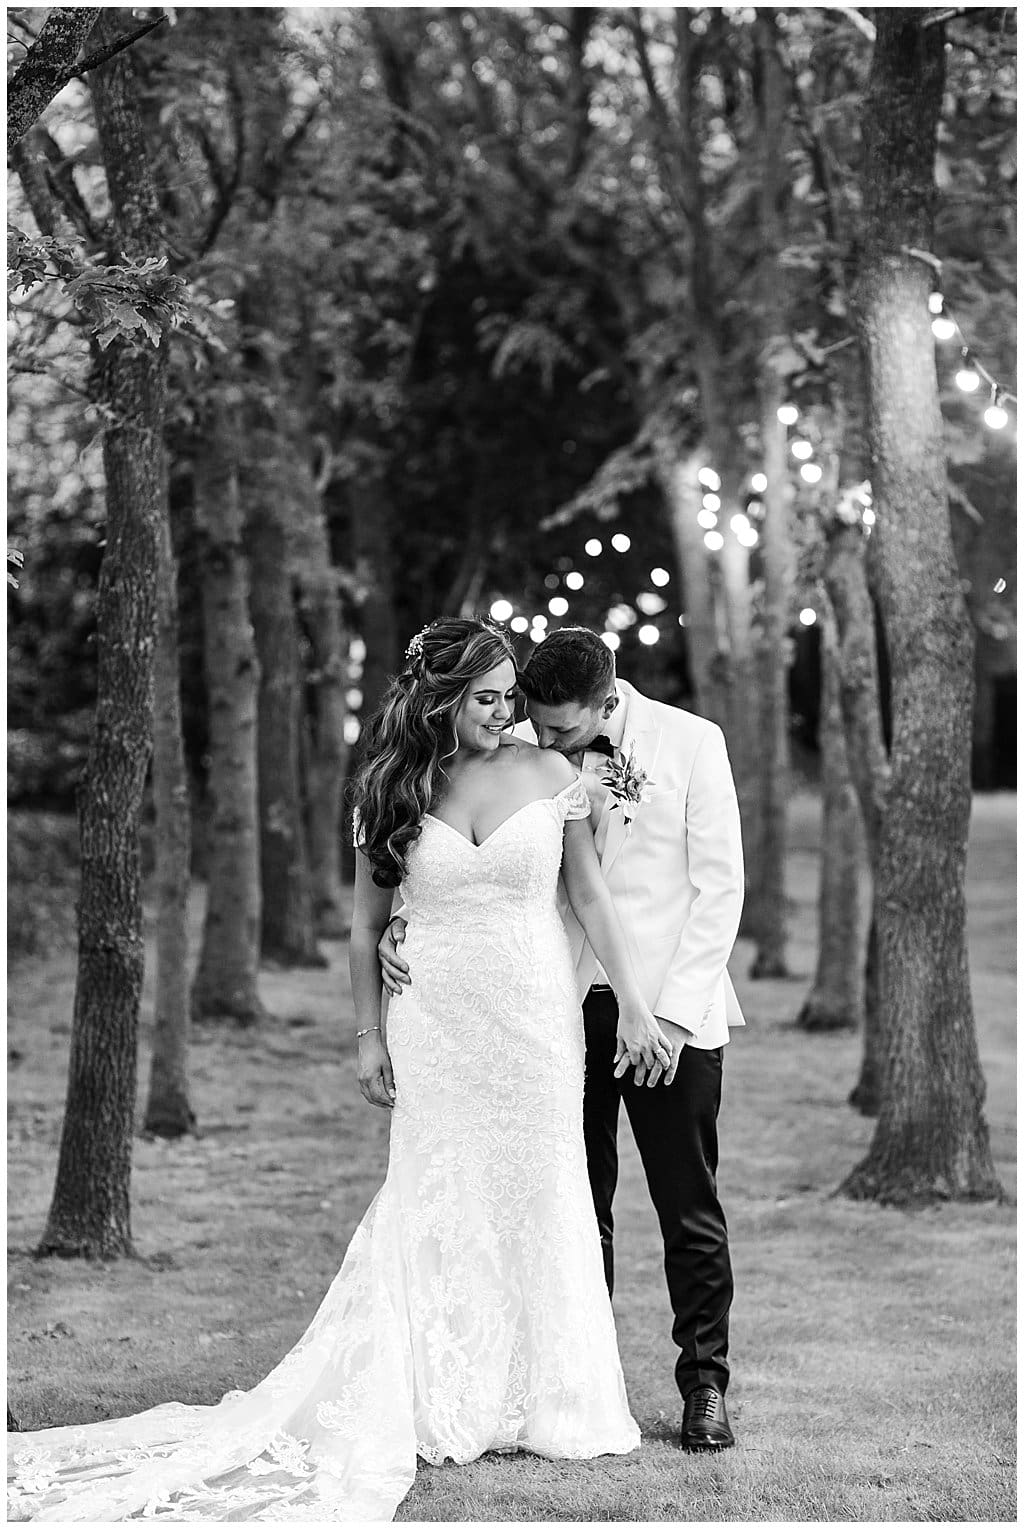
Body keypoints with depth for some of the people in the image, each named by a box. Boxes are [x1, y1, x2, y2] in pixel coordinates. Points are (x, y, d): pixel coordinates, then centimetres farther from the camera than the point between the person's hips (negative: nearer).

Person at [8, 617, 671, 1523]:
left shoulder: (549, 774, 0)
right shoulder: (392, 791, 1)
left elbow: (591, 897, 4)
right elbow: (368, 926, 7)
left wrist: (634, 1005, 2)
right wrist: (370, 1035, 4)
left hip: (536, 1017, 1)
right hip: (432, 1024, 0)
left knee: (540, 1201, 3)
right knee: (436, 1204, 0)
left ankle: (544, 1405, 14)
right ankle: (439, 1405, 7)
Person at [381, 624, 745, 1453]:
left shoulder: (691, 743, -4)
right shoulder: (520, 753, 0)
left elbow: (720, 887, -4)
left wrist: (672, 1012, -11)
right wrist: (401, 926, -15)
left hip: (671, 1010, -2)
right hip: (560, 1010, 2)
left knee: (690, 1210, 5)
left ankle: (705, 1385, 17)